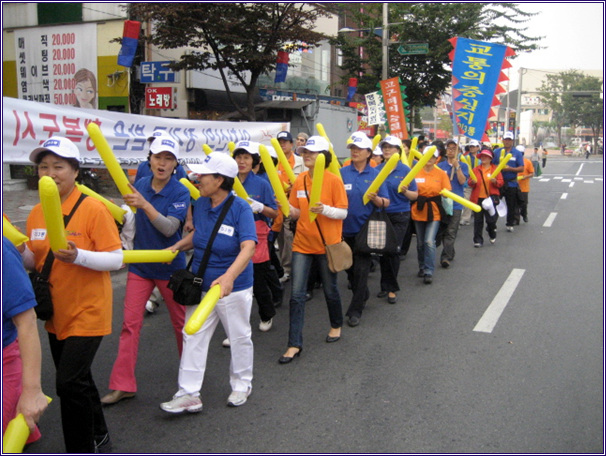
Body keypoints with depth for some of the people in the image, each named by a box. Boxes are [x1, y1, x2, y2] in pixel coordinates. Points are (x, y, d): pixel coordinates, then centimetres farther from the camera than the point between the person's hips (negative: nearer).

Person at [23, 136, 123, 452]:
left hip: (87, 313, -7)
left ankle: (81, 449, 10)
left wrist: (78, 256, -32)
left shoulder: (93, 208, -16)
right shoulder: (37, 212, 4)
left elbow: (116, 260, -18)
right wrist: (17, 250, -9)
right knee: (76, 379, 20)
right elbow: (33, 261, 12)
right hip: (56, 314, 7)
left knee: (70, 382, -11)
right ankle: (97, 436, 42)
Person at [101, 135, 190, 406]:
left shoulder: (180, 192, -13)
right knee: (130, 324, 1)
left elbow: (169, 228, -26)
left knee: (180, 321, 12)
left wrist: (144, 204, -36)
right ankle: (123, 385, 8)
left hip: (169, 266, -3)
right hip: (140, 265, 4)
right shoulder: (139, 185, 0)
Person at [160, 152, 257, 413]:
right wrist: (177, 247, 1)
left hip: (234, 287, -6)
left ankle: (241, 385, 34)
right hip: (201, 284, 6)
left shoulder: (240, 208, -21)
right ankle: (188, 394, 18)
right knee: (193, 338, 8)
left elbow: (248, 247, -33)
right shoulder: (200, 204, -2)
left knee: (239, 337, 13)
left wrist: (229, 276, -48)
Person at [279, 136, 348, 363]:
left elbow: (343, 212, -10)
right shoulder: (299, 180, 4)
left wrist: (324, 209, -28)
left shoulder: (333, 180, -9)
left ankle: (336, 325, 40)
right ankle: (295, 344, 6)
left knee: (330, 289, 12)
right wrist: (288, 208, -13)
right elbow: (297, 213, 9)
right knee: (297, 294, -1)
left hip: (327, 243, -4)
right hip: (302, 242, 4)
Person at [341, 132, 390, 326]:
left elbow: (386, 203, -2)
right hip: (346, 228, 3)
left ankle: (355, 310, 9)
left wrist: (376, 199, -22)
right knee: (350, 268, 15)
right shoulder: (342, 173, 1)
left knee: (361, 269, -3)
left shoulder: (375, 174, -2)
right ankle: (363, 295, 41)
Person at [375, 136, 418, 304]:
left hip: (400, 216, -3)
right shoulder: (377, 170, 3)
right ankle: (386, 286, 23)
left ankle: (391, 288, 10)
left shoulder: (405, 169, -5)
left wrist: (405, 191, -24)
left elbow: (415, 196, -5)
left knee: (393, 250, -4)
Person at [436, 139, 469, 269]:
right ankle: (450, 254, 25)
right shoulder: (440, 165, 9)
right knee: (443, 230, 8)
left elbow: (462, 181, -10)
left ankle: (445, 257, -13)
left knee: (451, 232, -9)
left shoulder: (463, 166, 5)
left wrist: (457, 166, -14)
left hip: (456, 203, -2)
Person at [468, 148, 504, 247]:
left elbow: (501, 183, 1)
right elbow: (469, 182, 8)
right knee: (478, 220, 3)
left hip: (490, 197, -2)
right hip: (478, 198, 2)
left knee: (491, 218, -6)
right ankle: (478, 240, 11)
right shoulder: (476, 169, 11)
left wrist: (495, 181, -19)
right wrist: (472, 182, -14)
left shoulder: (495, 169, 5)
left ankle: (492, 234, 26)